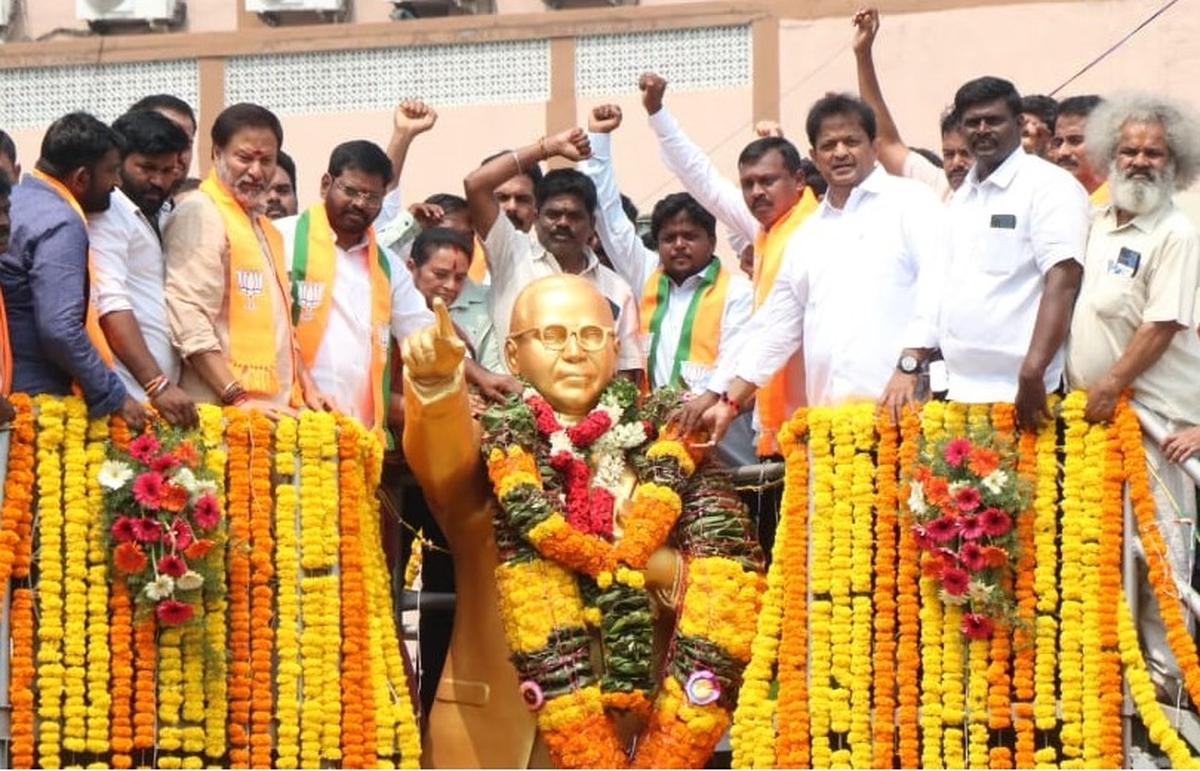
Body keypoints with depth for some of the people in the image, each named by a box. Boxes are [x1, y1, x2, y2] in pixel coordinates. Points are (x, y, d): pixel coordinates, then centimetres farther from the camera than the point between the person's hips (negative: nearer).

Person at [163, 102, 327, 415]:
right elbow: (190, 324, -16)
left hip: (275, 409, 8)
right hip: (221, 411, -8)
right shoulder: (200, 215, -6)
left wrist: (306, 387, 16)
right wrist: (240, 399, -20)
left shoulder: (267, 230, 23)